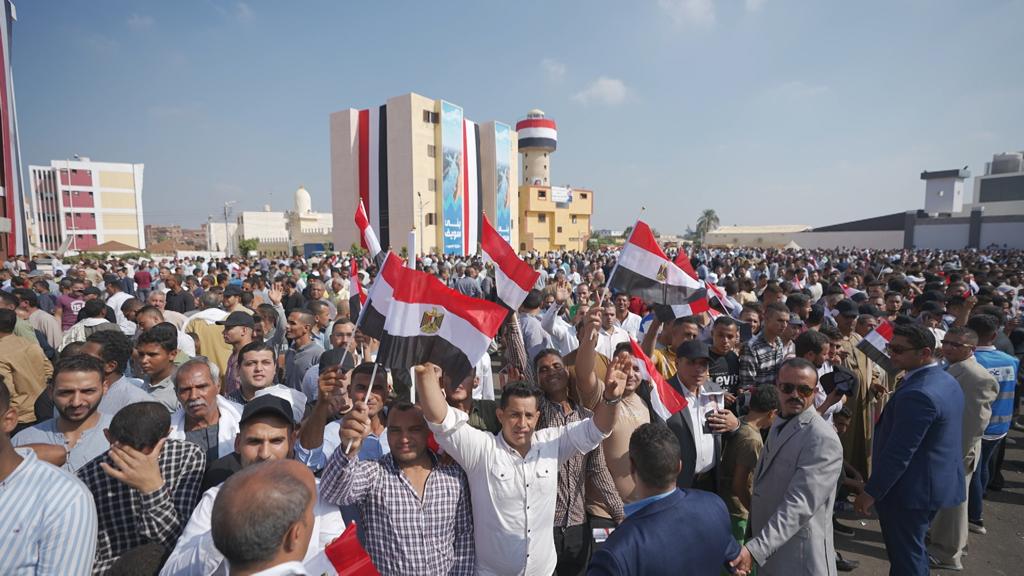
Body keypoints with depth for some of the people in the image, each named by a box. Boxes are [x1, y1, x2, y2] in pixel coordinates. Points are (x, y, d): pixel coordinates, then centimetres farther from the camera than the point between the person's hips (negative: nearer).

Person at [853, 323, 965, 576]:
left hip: (910, 489, -10)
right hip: (937, 483, 10)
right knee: (914, 550, 24)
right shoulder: (946, 380, 4)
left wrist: (870, 492, -17)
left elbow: (898, 453, -26)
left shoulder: (917, 394, -28)